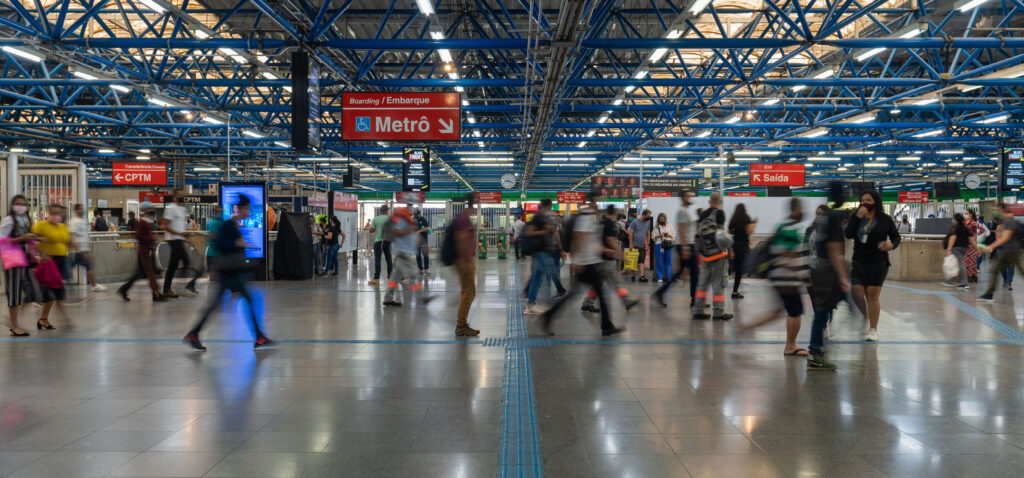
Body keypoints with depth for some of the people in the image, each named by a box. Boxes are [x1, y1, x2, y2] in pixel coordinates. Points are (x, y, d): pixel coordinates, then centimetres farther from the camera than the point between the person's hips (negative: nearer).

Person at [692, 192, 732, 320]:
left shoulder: (702, 215, 10)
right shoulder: (719, 213, -7)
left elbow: (698, 234, 12)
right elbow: (721, 231, -11)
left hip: (704, 253, 6)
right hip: (717, 252, -6)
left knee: (703, 281, 11)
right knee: (718, 282, 0)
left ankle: (698, 311, 11)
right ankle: (718, 313, 2)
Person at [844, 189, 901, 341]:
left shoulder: (885, 219, 0)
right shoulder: (856, 217, 5)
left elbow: (896, 237, 6)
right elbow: (848, 234, -8)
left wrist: (892, 245, -15)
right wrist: (857, 217, -16)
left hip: (878, 263, -3)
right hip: (859, 261, 3)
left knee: (873, 295, -1)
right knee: (856, 293, -2)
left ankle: (873, 330, 10)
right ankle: (866, 316, 29)